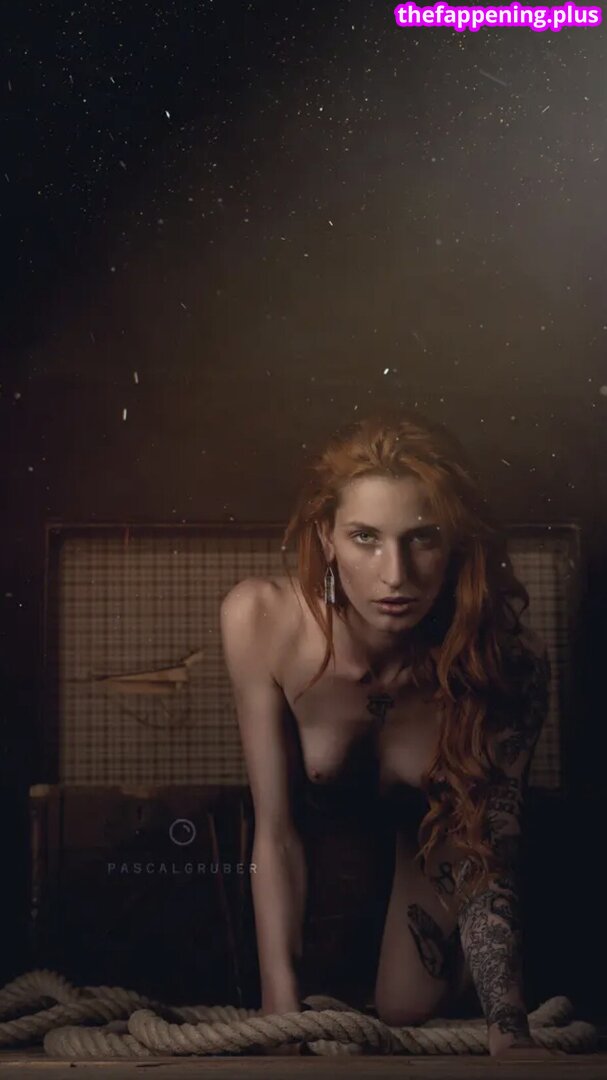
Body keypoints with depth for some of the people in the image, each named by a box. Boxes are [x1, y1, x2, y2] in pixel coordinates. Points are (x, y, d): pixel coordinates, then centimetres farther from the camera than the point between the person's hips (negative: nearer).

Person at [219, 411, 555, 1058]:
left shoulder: (505, 660, -38)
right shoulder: (261, 620, -37)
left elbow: (483, 864, -34)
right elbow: (275, 833, -30)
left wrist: (509, 1031, -47)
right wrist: (281, 1005, -33)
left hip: (431, 830, 0)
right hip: (320, 818, 1)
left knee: (408, 1011, -1)